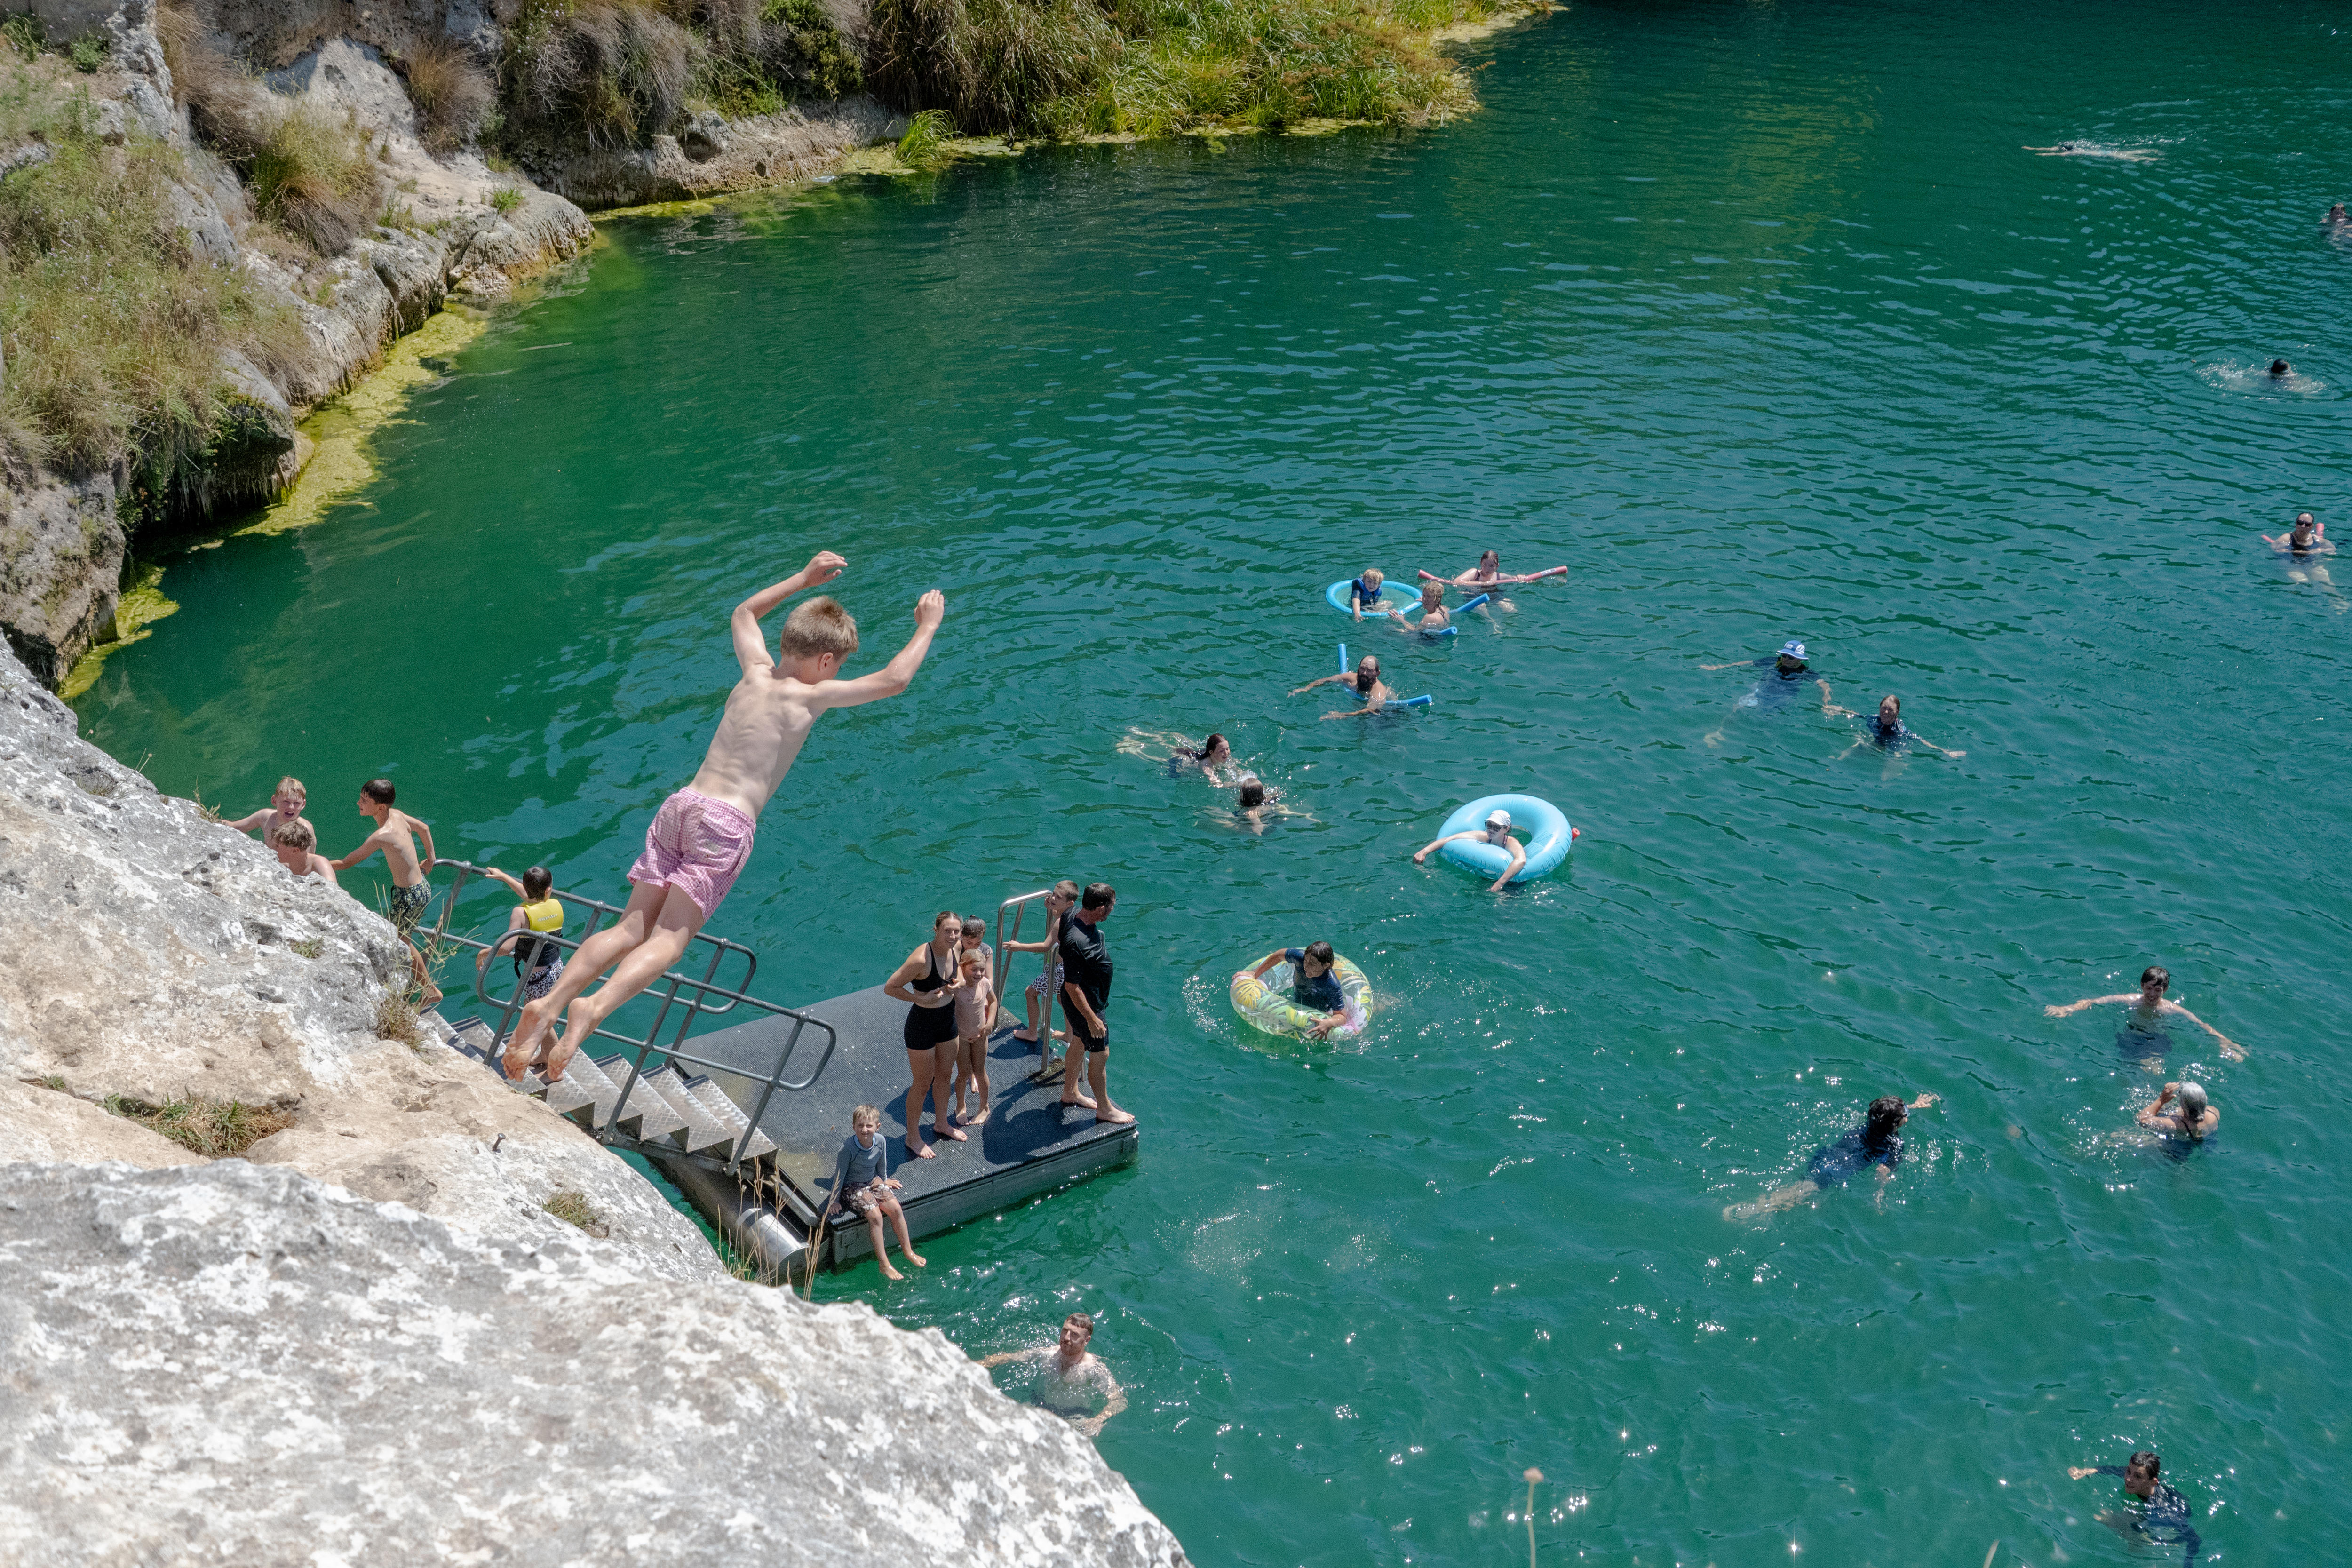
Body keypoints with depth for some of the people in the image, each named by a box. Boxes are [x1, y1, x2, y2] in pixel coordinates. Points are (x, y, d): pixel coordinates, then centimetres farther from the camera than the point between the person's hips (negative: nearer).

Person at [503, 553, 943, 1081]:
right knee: (670, 939, -9)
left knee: (631, 928, 4)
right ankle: (593, 1008, -30)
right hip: (726, 822, -6)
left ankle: (549, 1003, -10)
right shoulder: (813, 695, 1)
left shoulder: (756, 671, 17)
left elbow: (744, 613, 38)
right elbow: (893, 680, 4)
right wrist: (927, 626, 19)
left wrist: (803, 579, 44)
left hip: (680, 805, 6)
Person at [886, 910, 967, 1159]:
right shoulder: (921, 959, -32)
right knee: (923, 1083, 9)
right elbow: (890, 987, -24)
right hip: (922, 1024, -7)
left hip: (948, 1020, 7)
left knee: (945, 1075, 24)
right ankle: (913, 1138, 29)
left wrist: (956, 981, -6)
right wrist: (920, 999, -28)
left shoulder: (957, 947, -11)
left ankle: (941, 1125, 47)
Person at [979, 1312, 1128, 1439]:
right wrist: (979, 1365, -18)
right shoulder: (1048, 1354, -9)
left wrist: (1098, 1420, -48)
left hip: (1074, 1418, -4)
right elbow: (1008, 1357, -2)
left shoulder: (1096, 1370, -21)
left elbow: (1119, 1401, -28)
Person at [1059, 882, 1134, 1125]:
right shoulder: (1078, 943, -38)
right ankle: (1104, 1108, 26)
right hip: (1085, 1006, -9)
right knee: (1100, 1055, 8)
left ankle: (1070, 1093, 46)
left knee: (1079, 1045, 26)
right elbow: (1072, 987, -30)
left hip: (1087, 1001, 9)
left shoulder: (1077, 915, -9)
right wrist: (1092, 1019, -24)